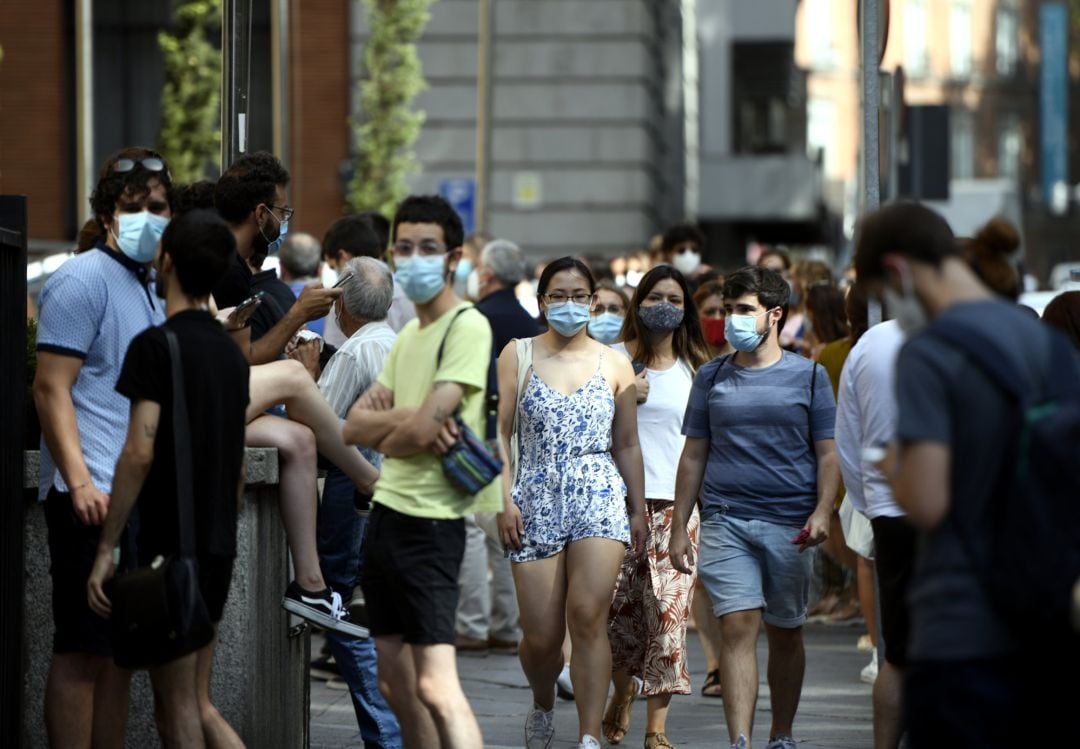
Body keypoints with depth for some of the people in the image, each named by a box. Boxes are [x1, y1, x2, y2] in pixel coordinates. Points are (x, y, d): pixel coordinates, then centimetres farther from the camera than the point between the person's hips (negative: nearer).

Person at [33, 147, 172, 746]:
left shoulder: (148, 288, 19)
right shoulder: (84, 280, -8)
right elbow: (51, 388, -15)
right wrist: (80, 482, -23)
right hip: (94, 497, -9)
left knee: (120, 650, 11)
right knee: (83, 651, -7)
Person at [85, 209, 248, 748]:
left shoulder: (155, 345, -12)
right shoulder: (230, 351, 12)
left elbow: (140, 453, -19)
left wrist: (106, 549, -16)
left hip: (168, 543, -7)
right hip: (218, 549, 8)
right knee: (198, 704, 15)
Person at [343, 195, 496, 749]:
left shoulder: (468, 327, -11)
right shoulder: (408, 335, 17)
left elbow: (420, 431, -19)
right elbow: (355, 425, 9)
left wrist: (383, 433, 3)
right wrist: (407, 419, -11)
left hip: (429, 521, -9)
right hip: (386, 513, 9)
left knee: (435, 686, -18)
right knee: (396, 683, 12)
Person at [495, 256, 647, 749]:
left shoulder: (614, 365, 10)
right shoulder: (517, 355, 6)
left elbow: (627, 445, 15)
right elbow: (499, 432, 2)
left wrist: (638, 511, 13)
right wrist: (504, 500, -6)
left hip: (600, 499, 0)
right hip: (537, 502, 0)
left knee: (588, 616, -19)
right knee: (541, 636, 0)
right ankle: (542, 705, 32)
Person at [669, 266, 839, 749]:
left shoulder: (808, 376, 5)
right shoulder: (712, 378, 10)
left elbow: (828, 454, 4)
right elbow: (693, 456, 13)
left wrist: (822, 511, -11)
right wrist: (679, 527, 8)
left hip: (789, 525, 0)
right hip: (725, 522, 0)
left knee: (785, 633, 9)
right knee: (738, 625, -12)